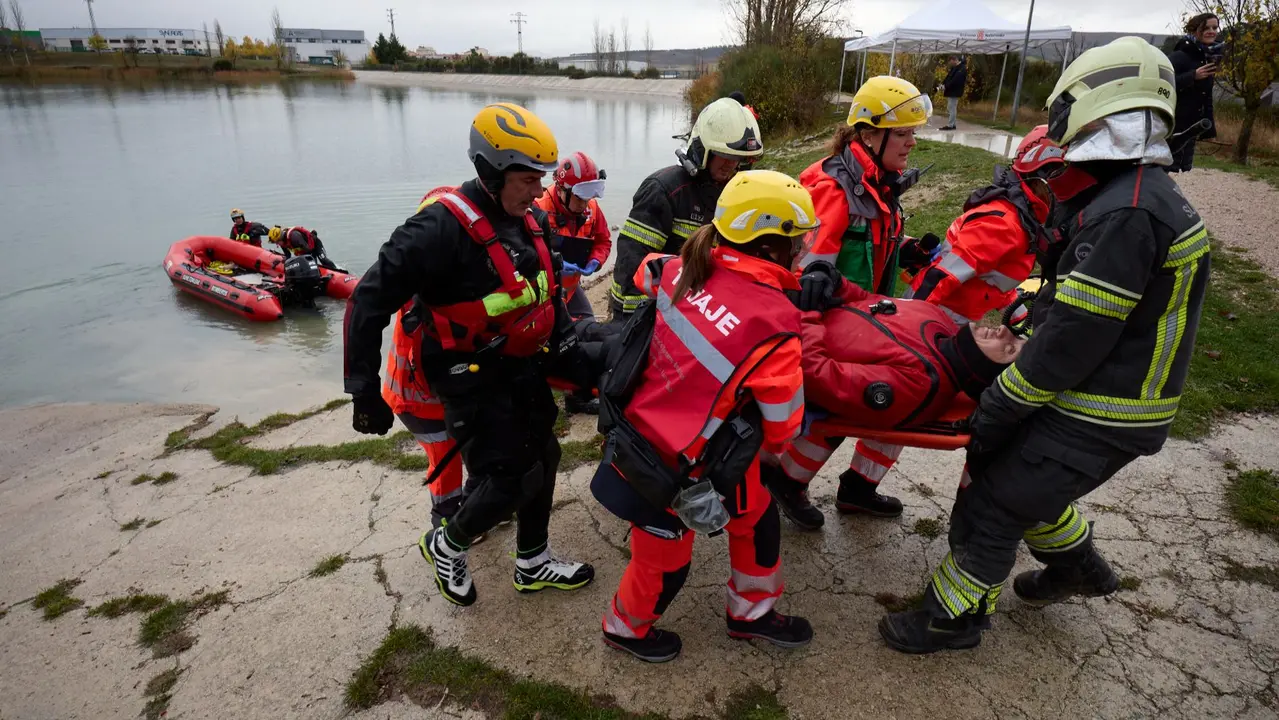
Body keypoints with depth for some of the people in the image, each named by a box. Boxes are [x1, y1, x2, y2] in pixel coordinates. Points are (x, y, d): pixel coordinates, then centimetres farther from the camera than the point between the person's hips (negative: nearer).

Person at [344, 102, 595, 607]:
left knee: (542, 460, 15)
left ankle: (533, 565, 36)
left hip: (524, 367, 8)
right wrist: (365, 393, -18)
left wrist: (566, 347, 11)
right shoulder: (443, 227, -23)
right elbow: (370, 300, -21)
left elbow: (547, 293, 19)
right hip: (471, 378, -8)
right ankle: (446, 546, 25)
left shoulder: (531, 221, 4)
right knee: (508, 481, -7)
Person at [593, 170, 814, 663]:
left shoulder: (683, 270, -9)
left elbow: (645, 274, 17)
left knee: (756, 515, 24)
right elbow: (782, 428, -14)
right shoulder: (773, 322, -27)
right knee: (664, 559, 21)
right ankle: (626, 628, 51)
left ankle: (752, 611, 47)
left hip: (641, 420, 8)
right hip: (666, 464, -8)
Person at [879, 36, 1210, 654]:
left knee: (991, 505, 1)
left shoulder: (1124, 215, -26)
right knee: (1013, 473, 25)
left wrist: (998, 410, -17)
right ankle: (1077, 566, 46)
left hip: (1094, 418, -9)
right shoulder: (1150, 193, 8)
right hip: (1108, 399, 9)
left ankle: (956, 617, 21)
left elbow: (1074, 336, -25)